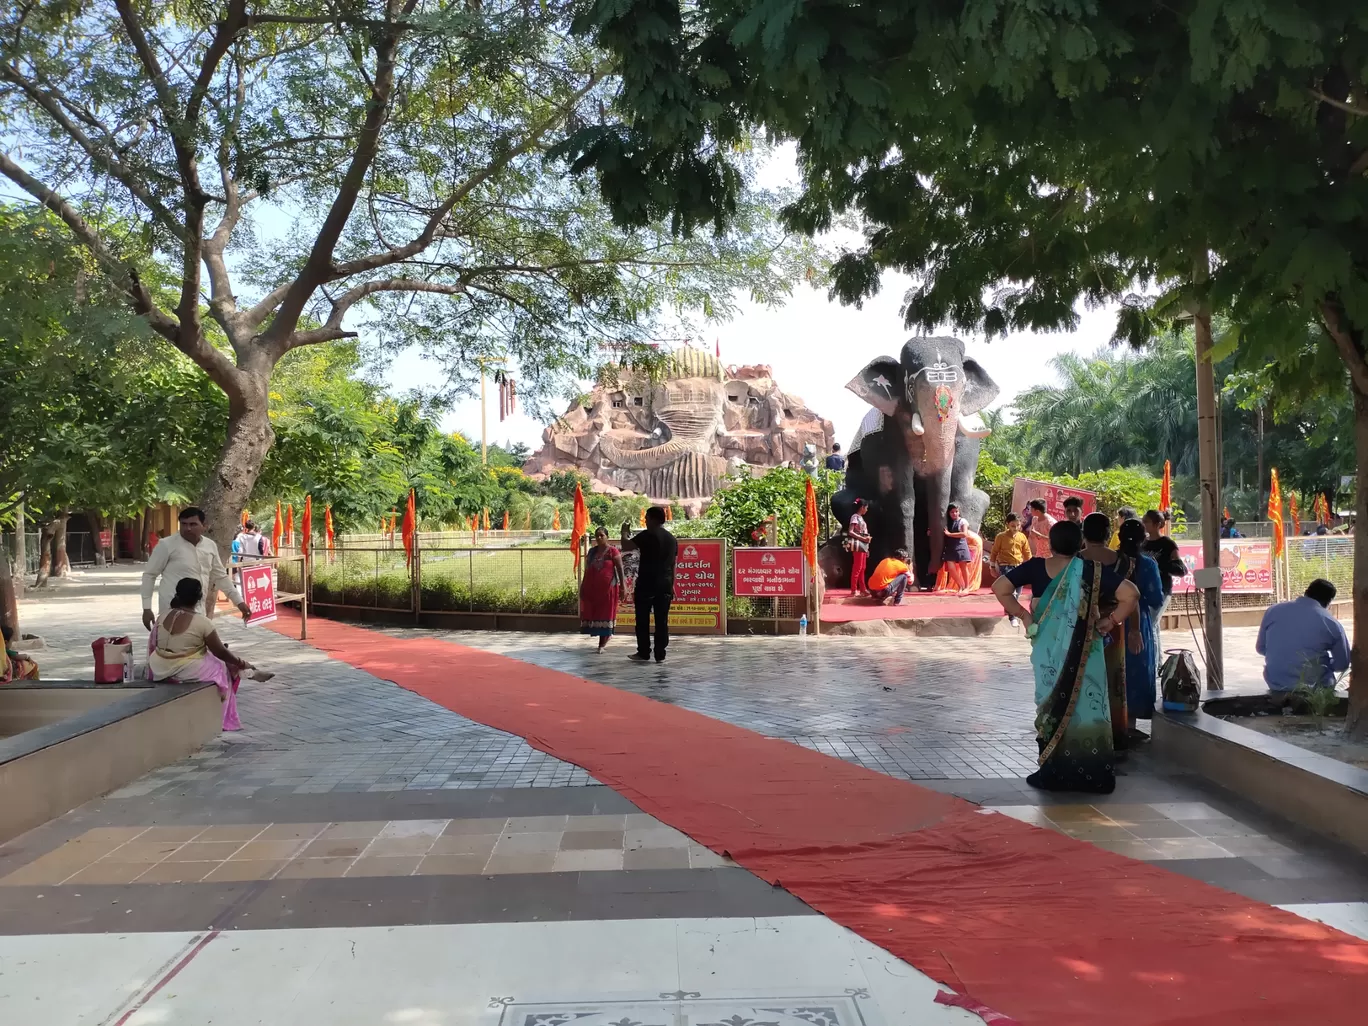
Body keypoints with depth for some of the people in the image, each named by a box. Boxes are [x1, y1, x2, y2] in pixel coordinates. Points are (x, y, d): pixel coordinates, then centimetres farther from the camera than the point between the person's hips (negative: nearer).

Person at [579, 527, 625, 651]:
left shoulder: (613, 551, -6)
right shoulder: (592, 551, 11)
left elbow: (620, 569, -8)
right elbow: (587, 569, 16)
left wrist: (622, 585, -14)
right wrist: (583, 586, 15)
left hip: (607, 587, -6)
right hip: (592, 587, 6)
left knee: (605, 613, -1)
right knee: (591, 613, 6)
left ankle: (601, 644, 3)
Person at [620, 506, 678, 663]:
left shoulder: (647, 535, -7)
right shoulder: (672, 538, 14)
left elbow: (625, 547, -9)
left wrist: (625, 533, 10)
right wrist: (671, 585, 20)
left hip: (647, 584, -5)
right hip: (665, 585, 5)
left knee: (643, 620, 3)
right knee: (662, 621, 5)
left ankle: (644, 653, 5)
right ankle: (660, 655, 5)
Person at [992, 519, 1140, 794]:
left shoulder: (1036, 567, -3)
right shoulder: (1092, 570, -6)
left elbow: (1000, 588, -7)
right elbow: (1130, 594, -12)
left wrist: (1022, 614, -1)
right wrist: (1110, 621, -3)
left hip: (1049, 650, 1)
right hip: (1084, 651, -1)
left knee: (1052, 706, 9)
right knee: (1086, 705, 7)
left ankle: (1053, 773, 12)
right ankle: (1093, 776, 11)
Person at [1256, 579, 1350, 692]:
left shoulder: (1274, 610, -1)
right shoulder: (1332, 624, -8)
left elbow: (1260, 648, 9)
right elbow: (1342, 665, 3)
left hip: (1276, 685, 2)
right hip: (1314, 688, -2)